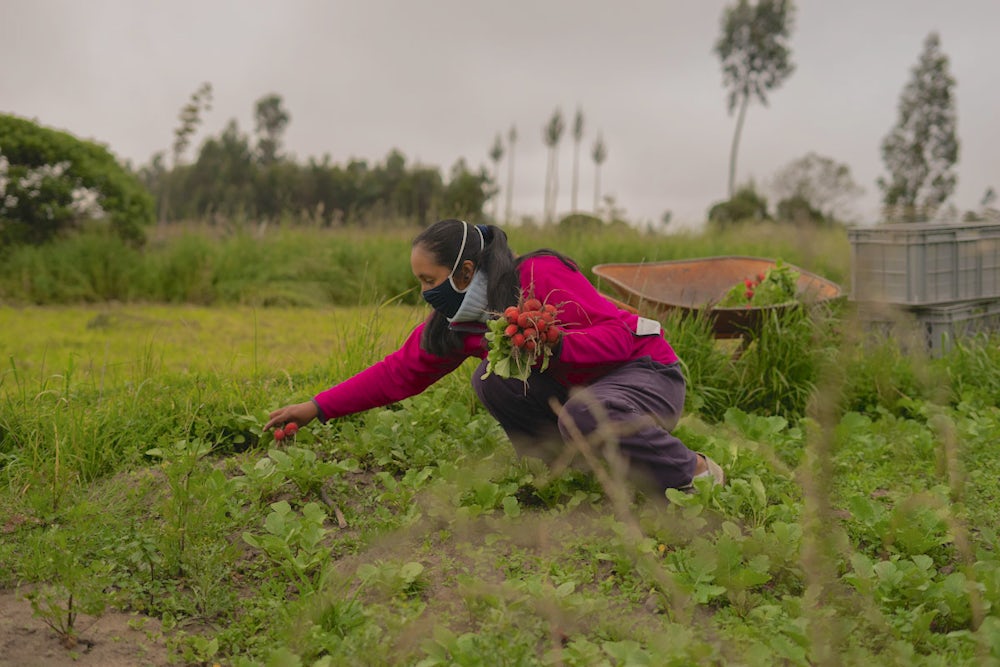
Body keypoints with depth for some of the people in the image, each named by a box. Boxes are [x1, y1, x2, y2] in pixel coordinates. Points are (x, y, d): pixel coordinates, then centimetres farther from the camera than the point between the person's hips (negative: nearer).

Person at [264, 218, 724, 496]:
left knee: (583, 415, -39)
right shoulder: (455, 319, -2)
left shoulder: (541, 275, -24)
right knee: (492, 380, -14)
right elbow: (398, 372, 2)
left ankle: (695, 473, -14)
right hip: (576, 388, 7)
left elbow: (619, 334, -23)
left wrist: (551, 345, -39)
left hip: (648, 372, -6)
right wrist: (317, 408, -1)